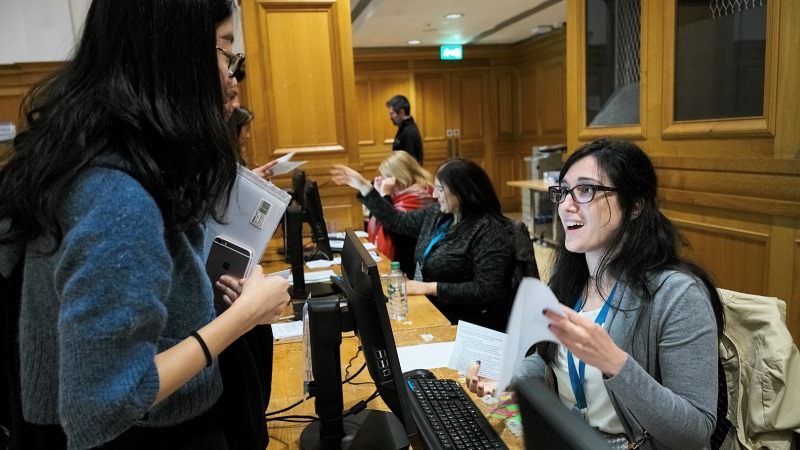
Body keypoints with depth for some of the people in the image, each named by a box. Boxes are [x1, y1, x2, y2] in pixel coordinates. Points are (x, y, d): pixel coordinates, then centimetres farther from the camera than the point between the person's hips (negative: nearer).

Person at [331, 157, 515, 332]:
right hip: (430, 305, 7)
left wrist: (430, 287, -25)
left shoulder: (489, 231, -19)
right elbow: (397, 221, 16)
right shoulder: (437, 213, 4)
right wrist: (363, 186, 14)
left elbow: (486, 291, -24)